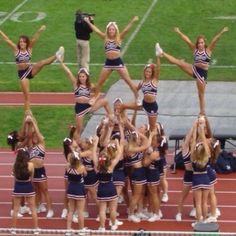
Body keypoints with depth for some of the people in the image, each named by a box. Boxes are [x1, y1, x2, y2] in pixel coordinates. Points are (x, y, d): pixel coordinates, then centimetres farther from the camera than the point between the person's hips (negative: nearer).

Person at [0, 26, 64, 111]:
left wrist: (39, 31, -33)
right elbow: (7, 40, -12)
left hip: (31, 70, 0)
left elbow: (34, 39, -19)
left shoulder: (29, 49, -4)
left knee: (42, 63, -28)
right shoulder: (16, 50, -5)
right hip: (22, 73, 0)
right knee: (26, 95, 1)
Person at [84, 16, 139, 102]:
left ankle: (137, 97, 9)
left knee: (128, 81, 0)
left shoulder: (119, 38, 0)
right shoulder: (105, 38, 6)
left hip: (118, 62, -3)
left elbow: (126, 30, -12)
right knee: (100, 82, 10)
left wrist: (132, 21, -25)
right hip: (108, 63, 3)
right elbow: (96, 30, 4)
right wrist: (88, 22, 0)